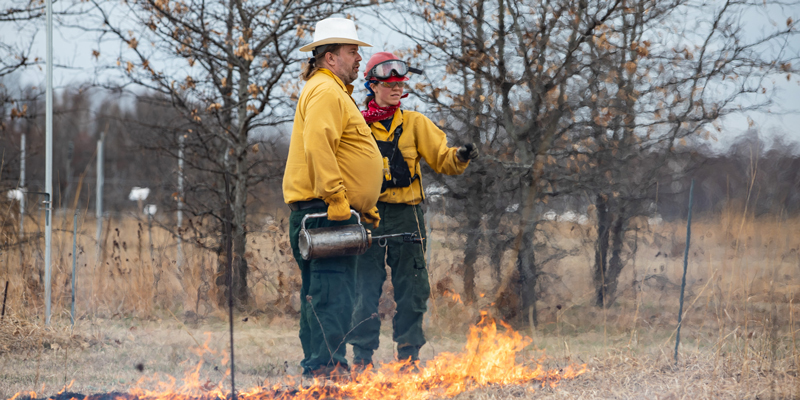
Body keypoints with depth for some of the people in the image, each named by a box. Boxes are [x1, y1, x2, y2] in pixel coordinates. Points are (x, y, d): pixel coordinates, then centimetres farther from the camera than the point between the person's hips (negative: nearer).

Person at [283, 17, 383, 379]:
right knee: (332, 294, -14)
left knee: (319, 295, 11)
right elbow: (318, 147, -23)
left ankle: (316, 368, 14)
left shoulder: (334, 92, 26)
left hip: (330, 212, 11)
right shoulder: (325, 91, -9)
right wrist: (336, 199, -26)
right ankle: (327, 367, -17)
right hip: (326, 212, -11)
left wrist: (364, 207, 27)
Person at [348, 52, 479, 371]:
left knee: (412, 290, 1)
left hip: (406, 216, 1)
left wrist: (460, 157, -18)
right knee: (366, 289, 0)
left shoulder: (415, 123, 10)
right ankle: (362, 356, 6)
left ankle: (409, 355, 9)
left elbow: (442, 159, 3)